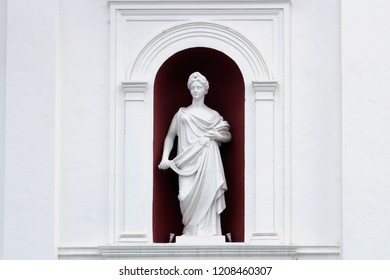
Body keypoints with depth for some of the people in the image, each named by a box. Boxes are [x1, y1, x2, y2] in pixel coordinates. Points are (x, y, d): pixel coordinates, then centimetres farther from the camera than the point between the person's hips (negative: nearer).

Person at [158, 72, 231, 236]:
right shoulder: (182, 114, 13)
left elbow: (228, 136, 18)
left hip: (208, 164, 0)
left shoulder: (213, 115, 14)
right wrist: (165, 157, -5)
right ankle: (191, 233, -2)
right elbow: (170, 136, 9)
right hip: (188, 164, 0)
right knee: (189, 198, -11)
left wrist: (216, 136, -4)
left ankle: (207, 234, -6)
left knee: (207, 197, -8)